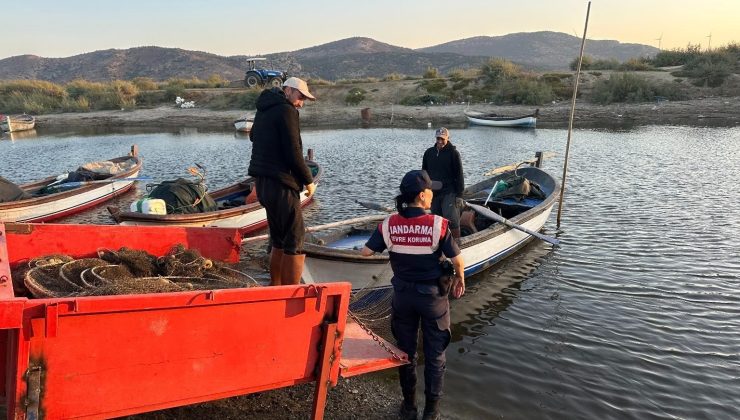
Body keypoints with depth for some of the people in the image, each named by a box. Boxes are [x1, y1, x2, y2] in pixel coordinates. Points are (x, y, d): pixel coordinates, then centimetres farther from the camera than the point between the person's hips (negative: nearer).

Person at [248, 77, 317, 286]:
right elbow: (293, 153, -16)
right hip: (281, 184, -10)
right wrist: (308, 180, -4)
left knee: (279, 241, 19)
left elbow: (254, 136, 34)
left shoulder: (264, 110, 18)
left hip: (263, 182, 10)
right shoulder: (286, 111, -11)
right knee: (294, 244, -6)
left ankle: (275, 290, 27)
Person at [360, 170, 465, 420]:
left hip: (403, 295, 3)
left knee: (406, 352, 20)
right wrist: (460, 279, 6)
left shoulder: (389, 224, -10)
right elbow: (457, 260, -14)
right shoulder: (438, 225, -18)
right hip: (433, 296, -2)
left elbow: (366, 252, -5)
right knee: (434, 355, 15)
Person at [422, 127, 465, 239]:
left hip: (449, 193, -5)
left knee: (451, 218, -13)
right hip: (433, 193, 5)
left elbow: (459, 176, -5)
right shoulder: (429, 152, 9)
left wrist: (459, 195, -10)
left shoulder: (453, 153, -4)